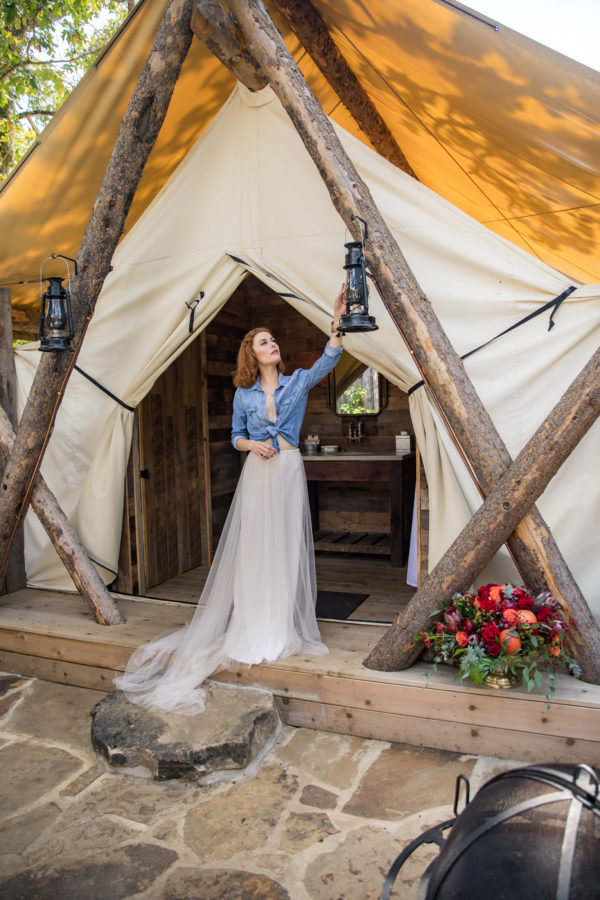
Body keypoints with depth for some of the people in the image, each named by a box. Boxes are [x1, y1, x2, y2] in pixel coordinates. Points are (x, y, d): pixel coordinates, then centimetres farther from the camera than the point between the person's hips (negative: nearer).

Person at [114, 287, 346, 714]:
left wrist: (338, 317, -21)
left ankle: (284, 628, 13)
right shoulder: (244, 393, 7)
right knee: (252, 547, 2)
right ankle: (253, 629, 13)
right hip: (257, 472, 1)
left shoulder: (298, 381, 4)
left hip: (289, 470, 0)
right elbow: (236, 435, 14)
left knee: (286, 547, 2)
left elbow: (329, 359, -10)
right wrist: (252, 444, -9)